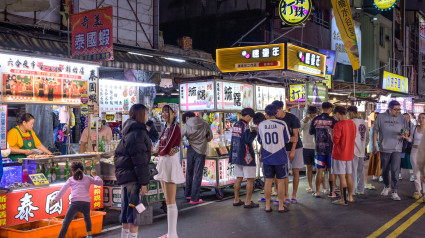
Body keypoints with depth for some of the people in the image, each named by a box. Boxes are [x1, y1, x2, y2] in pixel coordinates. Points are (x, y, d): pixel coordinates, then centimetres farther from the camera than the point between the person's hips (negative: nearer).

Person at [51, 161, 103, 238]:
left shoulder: (71, 179, 19)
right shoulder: (88, 178, 22)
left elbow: (63, 189, 7)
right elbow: (100, 182, 25)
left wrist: (56, 199, 0)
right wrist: (95, 176, 42)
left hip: (75, 202, -2)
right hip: (86, 203, 2)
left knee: (66, 223, 0)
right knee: (87, 218, 31)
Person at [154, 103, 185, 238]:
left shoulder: (175, 127, -13)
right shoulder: (167, 128, 15)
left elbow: (166, 148, -19)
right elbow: (165, 147, 7)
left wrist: (159, 150, 0)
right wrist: (169, 150, -13)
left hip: (170, 164, -10)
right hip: (163, 163, 10)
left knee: (170, 201, -6)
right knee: (167, 200, 13)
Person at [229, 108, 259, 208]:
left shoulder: (235, 124, 11)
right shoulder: (244, 125, -15)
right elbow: (248, 139, -21)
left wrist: (251, 132, 11)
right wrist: (254, 132, -4)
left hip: (236, 155, 8)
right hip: (245, 155, -8)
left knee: (239, 178, 14)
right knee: (250, 179, -1)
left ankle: (236, 200, 18)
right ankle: (248, 202, 1)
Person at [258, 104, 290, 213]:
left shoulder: (261, 125, -2)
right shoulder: (282, 124, -8)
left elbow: (260, 141, 8)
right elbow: (287, 140, 2)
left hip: (267, 157, 2)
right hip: (280, 157, -2)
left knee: (268, 181, 9)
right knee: (281, 181, 6)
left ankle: (268, 206, 13)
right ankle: (281, 206, 10)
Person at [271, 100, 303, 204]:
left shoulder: (292, 118, -10)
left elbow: (295, 136, -10)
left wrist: (293, 150, -15)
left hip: (295, 147, -3)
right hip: (283, 148, 3)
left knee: (295, 172, 0)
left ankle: (294, 196, 8)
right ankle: (286, 196, 2)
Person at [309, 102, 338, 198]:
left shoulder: (315, 120, -2)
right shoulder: (332, 120, -8)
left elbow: (310, 132, 9)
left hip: (319, 148, 2)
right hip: (330, 148, -2)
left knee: (319, 170, 8)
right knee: (331, 170, 6)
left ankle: (317, 192, 11)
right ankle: (331, 192, 9)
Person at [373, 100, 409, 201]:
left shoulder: (402, 118, 3)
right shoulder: (381, 117, 0)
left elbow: (406, 129, 11)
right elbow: (375, 130, 4)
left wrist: (405, 134, -14)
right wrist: (374, 144, -2)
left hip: (397, 149, 0)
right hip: (384, 148, 1)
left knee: (395, 170, -8)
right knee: (384, 170, 12)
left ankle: (394, 192, 0)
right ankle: (387, 187, 35)